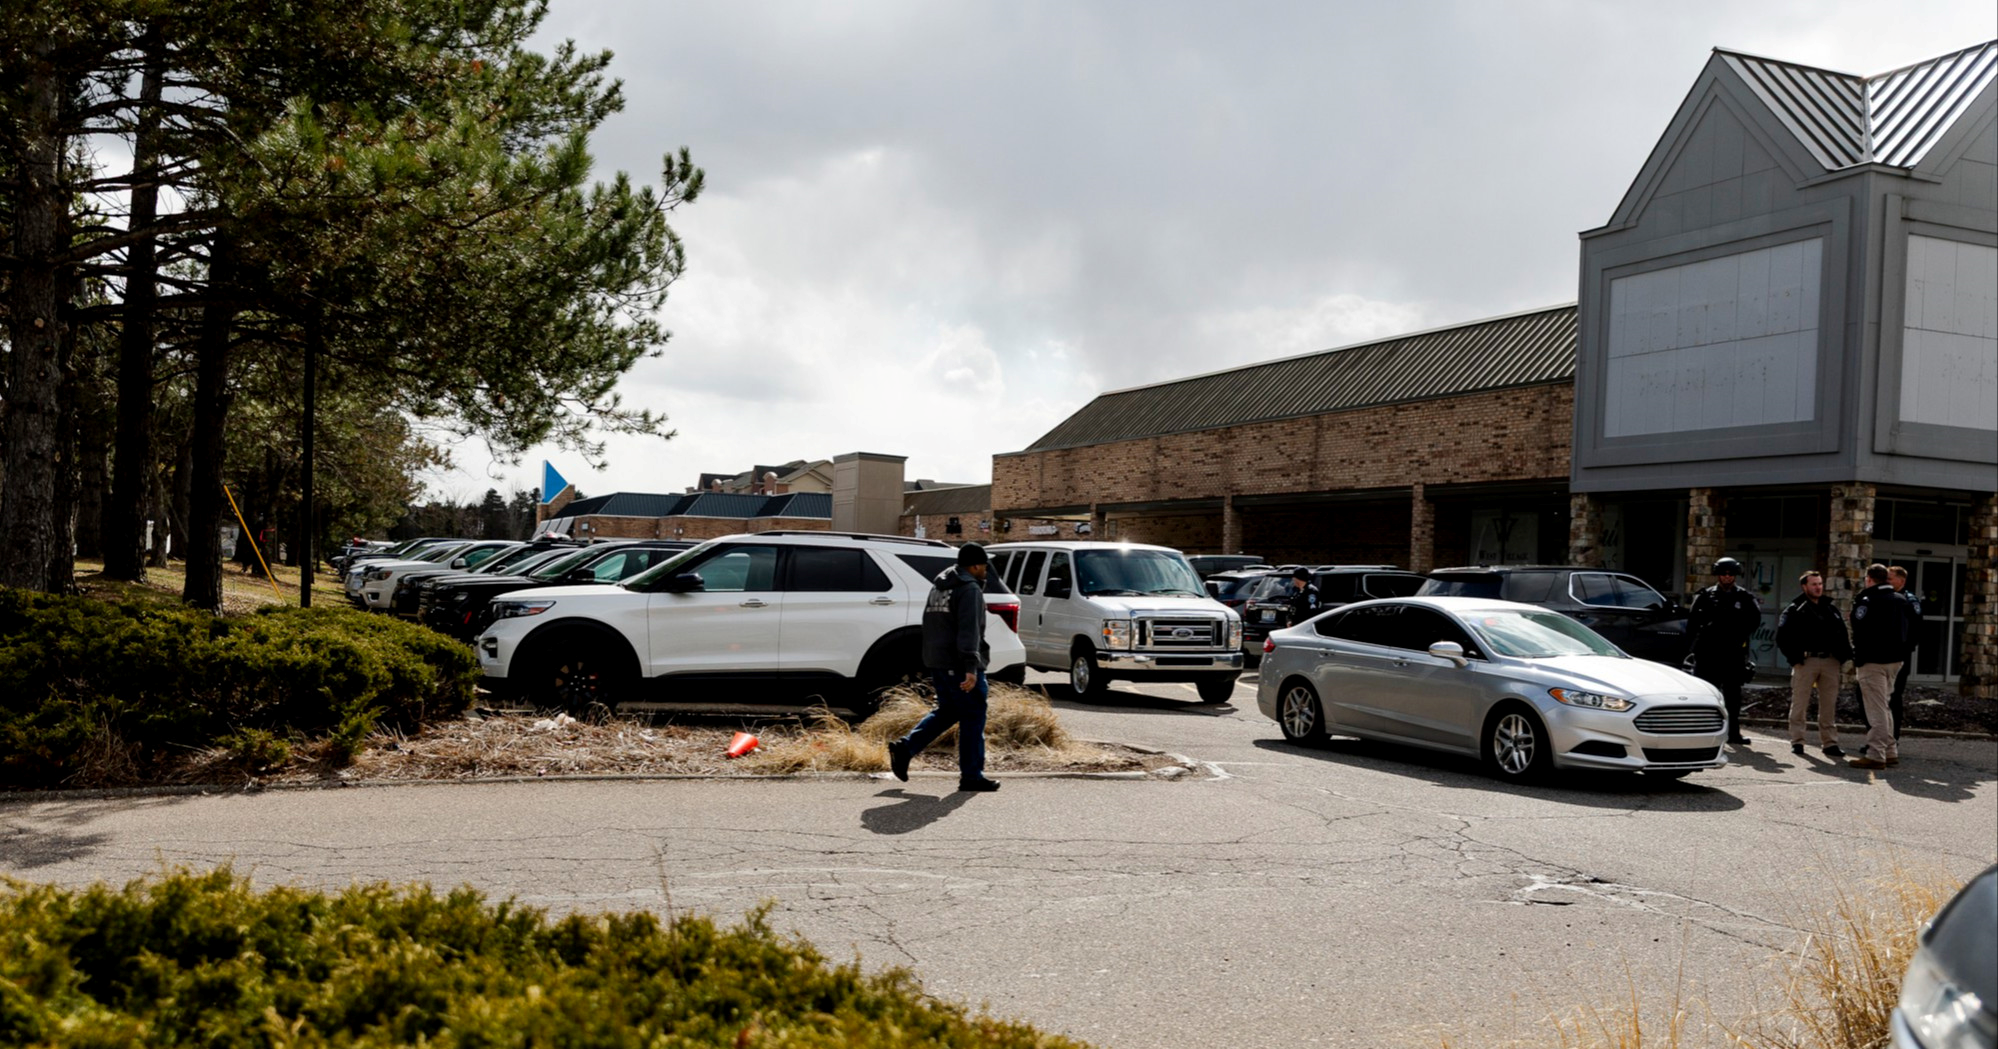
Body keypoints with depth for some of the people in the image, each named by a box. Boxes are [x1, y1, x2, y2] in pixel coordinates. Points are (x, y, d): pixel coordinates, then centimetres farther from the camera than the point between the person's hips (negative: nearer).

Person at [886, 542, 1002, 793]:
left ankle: (904, 747, 7)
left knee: (947, 711, 18)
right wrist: (971, 668, -26)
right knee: (972, 717, -1)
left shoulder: (938, 587, 17)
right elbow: (969, 631, -22)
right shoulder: (970, 589, -12)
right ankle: (971, 776, 2)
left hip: (936, 661, 9)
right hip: (959, 664, -9)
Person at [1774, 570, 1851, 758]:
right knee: (1799, 703, 1)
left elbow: (1843, 634, 19)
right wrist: (1794, 657, -11)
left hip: (1830, 661, 4)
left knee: (1829, 705, 6)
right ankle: (1797, 741, 7)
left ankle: (1830, 742, 11)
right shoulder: (1795, 610, 2)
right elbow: (1782, 636, -5)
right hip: (1806, 660, -4)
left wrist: (1844, 655, 7)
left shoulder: (1831, 609, 17)